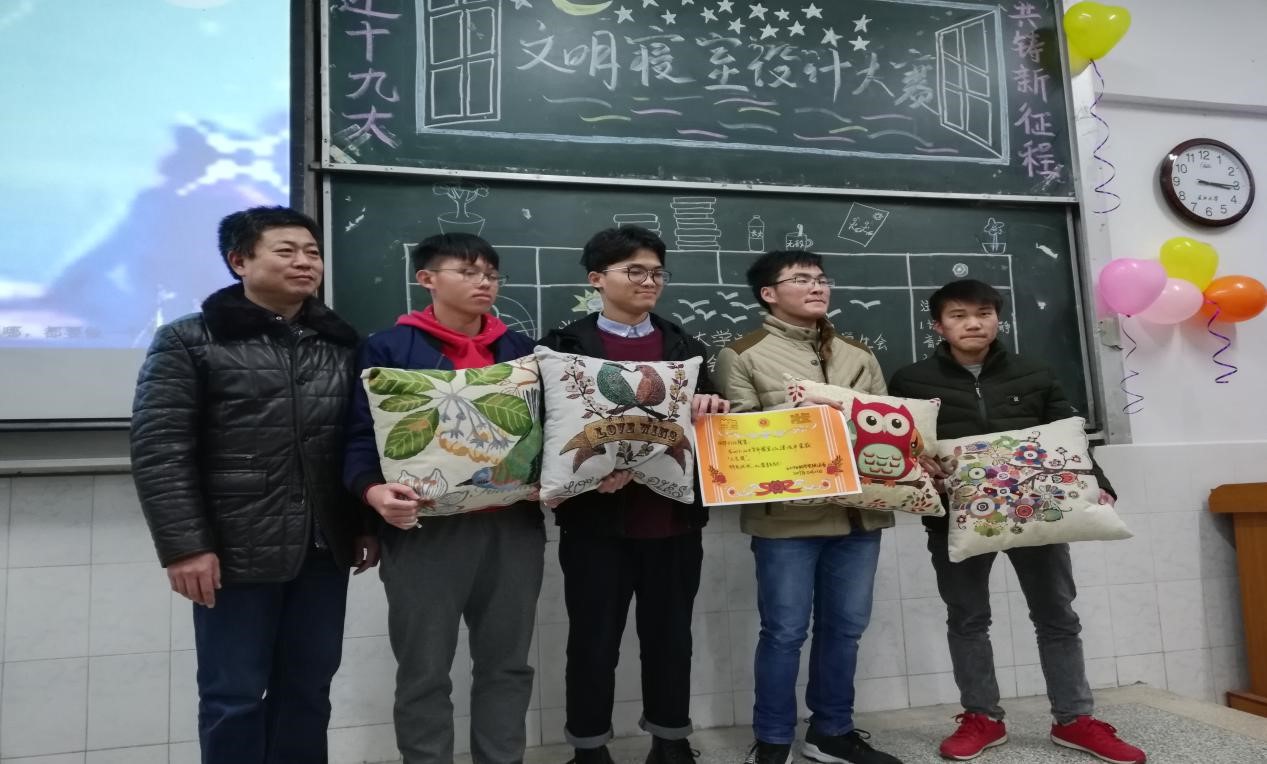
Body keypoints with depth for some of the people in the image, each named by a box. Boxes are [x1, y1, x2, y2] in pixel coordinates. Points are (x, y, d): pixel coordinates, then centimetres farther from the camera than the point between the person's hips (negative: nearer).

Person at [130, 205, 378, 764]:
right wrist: (183, 546, -13)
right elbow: (158, 450, -8)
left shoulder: (341, 344, 10)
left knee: (309, 689, 13)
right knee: (234, 696, 7)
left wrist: (369, 524, 8)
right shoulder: (188, 341, -2)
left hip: (325, 549, 4)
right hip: (236, 552, -4)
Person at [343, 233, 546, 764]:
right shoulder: (389, 348, 1)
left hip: (514, 524, 4)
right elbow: (362, 435, -5)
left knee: (507, 663, 13)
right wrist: (374, 490, -23)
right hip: (427, 527, -4)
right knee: (424, 671, 6)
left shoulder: (521, 350, 15)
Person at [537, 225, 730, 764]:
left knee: (670, 634, 14)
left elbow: (709, 413, 12)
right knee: (594, 638, 7)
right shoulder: (566, 345, -1)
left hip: (673, 515, 4)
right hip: (597, 517, -3)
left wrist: (712, 411, -11)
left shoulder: (684, 346, 12)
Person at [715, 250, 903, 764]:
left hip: (860, 509, 5)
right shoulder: (742, 355, 1)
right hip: (787, 514, -5)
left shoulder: (858, 355, 17)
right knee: (785, 630, 1)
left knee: (845, 626, 13)